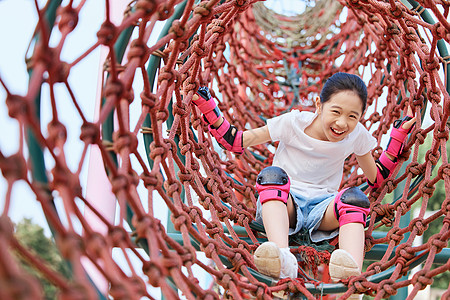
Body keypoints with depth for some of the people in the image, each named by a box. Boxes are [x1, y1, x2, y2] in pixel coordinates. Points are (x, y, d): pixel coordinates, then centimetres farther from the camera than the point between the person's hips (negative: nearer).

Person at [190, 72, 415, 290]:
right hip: (282, 202, -2)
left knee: (355, 198, -30)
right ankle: (284, 260, -58)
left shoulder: (357, 135, 1)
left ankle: (352, 271, -59)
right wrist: (206, 104, -14)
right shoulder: (293, 122, -8)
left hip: (322, 207, 2)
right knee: (272, 175, -34)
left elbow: (376, 178, 16)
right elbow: (235, 142, -5)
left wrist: (399, 134, 10)